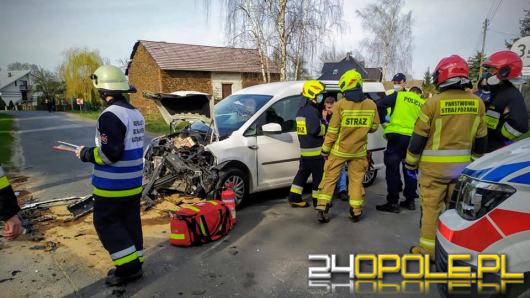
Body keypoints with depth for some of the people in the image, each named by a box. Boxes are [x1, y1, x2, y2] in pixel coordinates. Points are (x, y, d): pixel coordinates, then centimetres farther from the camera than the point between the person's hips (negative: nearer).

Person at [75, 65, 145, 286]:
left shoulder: (110, 115, -20)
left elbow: (109, 153, -24)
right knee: (130, 221, 16)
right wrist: (93, 150, 21)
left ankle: (128, 266, 6)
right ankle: (134, 264, 25)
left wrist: (86, 154, -7)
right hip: (133, 183, 9)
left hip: (113, 185, -9)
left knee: (105, 222, 5)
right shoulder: (135, 113, 9)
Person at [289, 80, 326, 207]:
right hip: (315, 150, -9)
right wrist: (325, 127, -8)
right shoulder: (312, 111, -17)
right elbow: (315, 130, -26)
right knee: (319, 176, 2)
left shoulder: (301, 110, 14)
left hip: (304, 149, 9)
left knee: (302, 173, 15)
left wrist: (321, 122, 10)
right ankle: (318, 200, 11)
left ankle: (294, 198, 17)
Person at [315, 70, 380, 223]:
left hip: (339, 150, -2)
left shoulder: (340, 105, -15)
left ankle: (322, 209, 8)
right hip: (359, 151, 3)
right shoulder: (371, 105, -4)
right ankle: (356, 211, 20)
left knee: (330, 178, 8)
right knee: (356, 180, 14)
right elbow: (374, 127, 6)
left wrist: (325, 149, -2)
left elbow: (332, 130, -12)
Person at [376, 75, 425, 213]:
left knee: (393, 169, 0)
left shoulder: (399, 95, 6)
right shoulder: (422, 103, 17)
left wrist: (384, 120, 4)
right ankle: (410, 200, 24)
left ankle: (393, 202, 2)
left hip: (397, 136, -4)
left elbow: (380, 105, -6)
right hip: (414, 138, 5)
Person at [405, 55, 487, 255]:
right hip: (462, 165, 5)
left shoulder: (434, 102, -12)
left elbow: (419, 137, -8)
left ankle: (428, 249, 11)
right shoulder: (477, 103, 3)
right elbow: (481, 140, 11)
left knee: (431, 207, 3)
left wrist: (411, 163, 2)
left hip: (434, 165, -4)